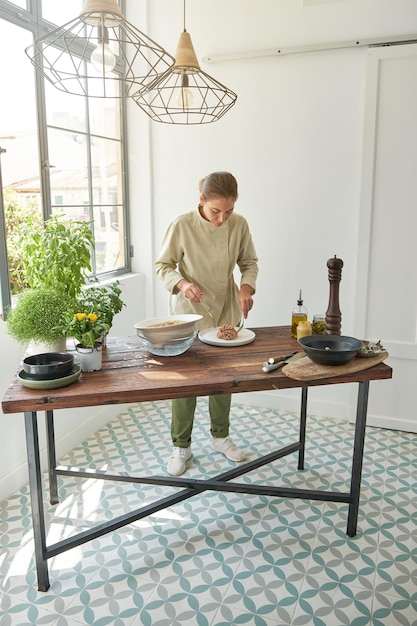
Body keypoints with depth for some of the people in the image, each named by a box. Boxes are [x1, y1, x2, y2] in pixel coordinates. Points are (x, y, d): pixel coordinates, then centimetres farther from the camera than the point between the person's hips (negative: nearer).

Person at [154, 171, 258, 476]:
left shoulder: (239, 224, -9)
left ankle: (221, 436, 35)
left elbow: (249, 262, 3)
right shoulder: (182, 226, -17)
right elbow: (162, 266, -7)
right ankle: (181, 446, 23)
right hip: (189, 312, -3)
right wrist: (181, 283, -27)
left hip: (226, 311, 3)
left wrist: (247, 287, -16)